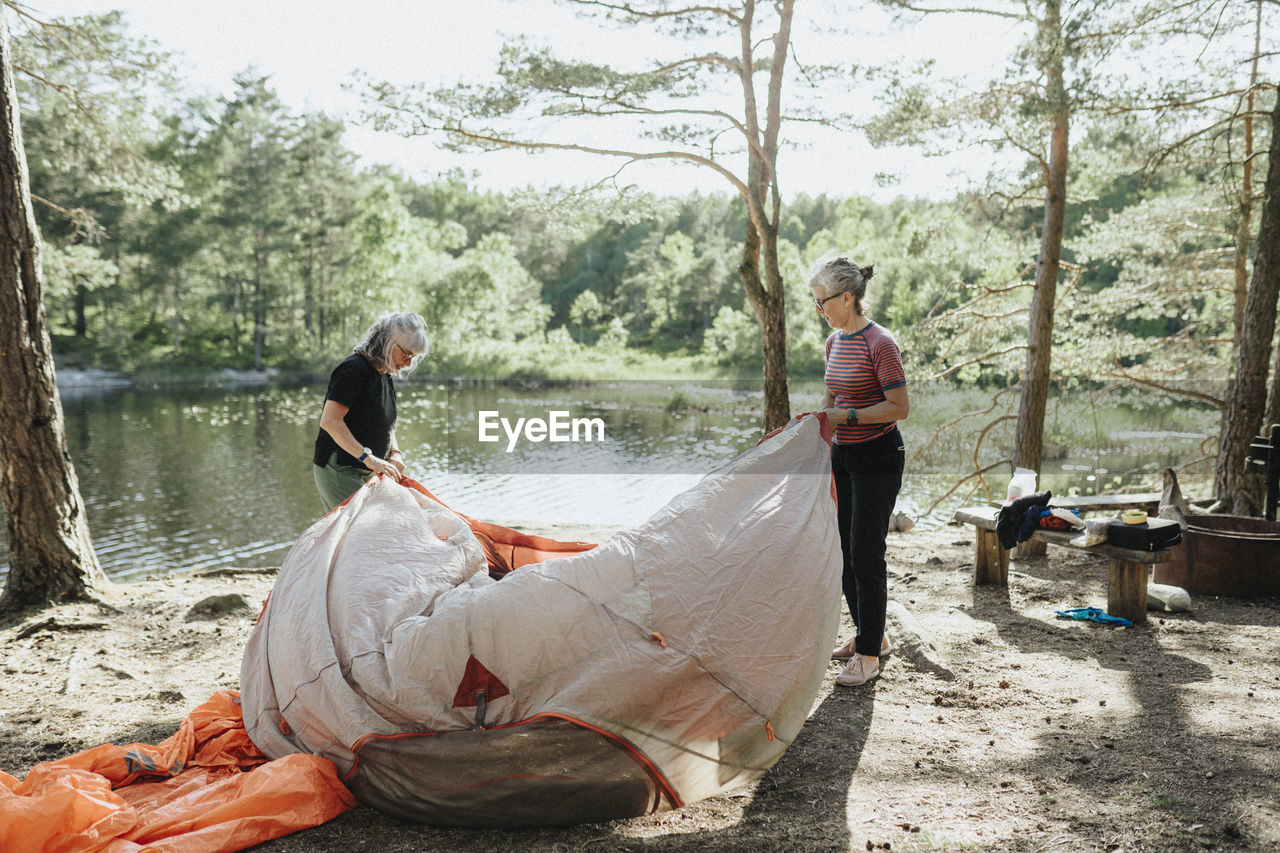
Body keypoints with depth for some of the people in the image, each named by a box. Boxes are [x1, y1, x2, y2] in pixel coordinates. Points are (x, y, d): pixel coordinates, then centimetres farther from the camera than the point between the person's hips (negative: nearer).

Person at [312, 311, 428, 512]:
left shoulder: (385, 376, 13)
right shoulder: (355, 368, -15)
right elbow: (330, 421, -23)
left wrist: (395, 453, -1)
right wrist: (369, 458, -26)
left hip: (365, 473, 9)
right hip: (337, 470, -9)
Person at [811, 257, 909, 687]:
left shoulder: (879, 344, -16)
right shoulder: (835, 342, 9)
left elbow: (899, 407, -18)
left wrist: (848, 417, -21)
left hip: (877, 457, -9)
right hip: (843, 457, 9)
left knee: (865, 554, -5)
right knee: (844, 550, 14)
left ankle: (869, 654, 7)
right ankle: (869, 633, 30)